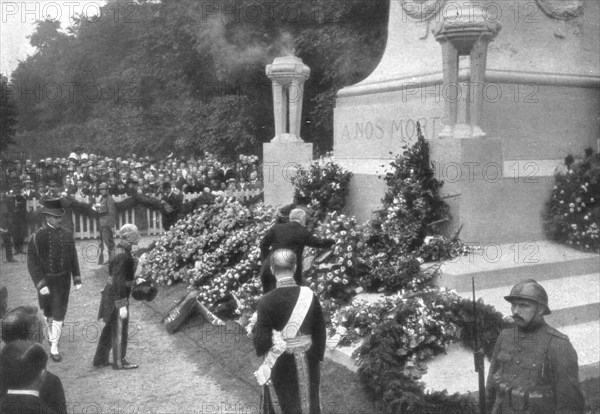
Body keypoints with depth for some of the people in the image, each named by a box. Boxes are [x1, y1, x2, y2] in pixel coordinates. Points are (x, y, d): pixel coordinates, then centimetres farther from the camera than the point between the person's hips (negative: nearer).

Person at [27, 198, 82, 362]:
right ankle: (51, 334, 43)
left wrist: (77, 279, 5)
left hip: (63, 281, 1)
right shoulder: (38, 236, -11)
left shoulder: (67, 234, -2)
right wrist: (40, 284, -19)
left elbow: (73, 258, 6)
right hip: (45, 281, -1)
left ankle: (54, 348, 4)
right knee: (48, 313, 17)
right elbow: (32, 262, -12)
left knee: (59, 314, -2)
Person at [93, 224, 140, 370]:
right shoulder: (122, 256, -24)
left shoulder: (121, 250, 5)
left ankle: (100, 360, 31)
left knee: (110, 328, 20)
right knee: (120, 330, 6)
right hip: (117, 297, -10)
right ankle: (119, 362, 22)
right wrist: (122, 305, -23)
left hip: (111, 293, 10)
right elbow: (118, 282, -25)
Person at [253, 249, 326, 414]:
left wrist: (256, 328, 2)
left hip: (280, 364, -2)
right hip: (307, 363, 2)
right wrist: (317, 359, 9)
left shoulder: (267, 301, -21)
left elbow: (261, 341, -19)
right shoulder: (309, 296, -14)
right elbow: (320, 333, -5)